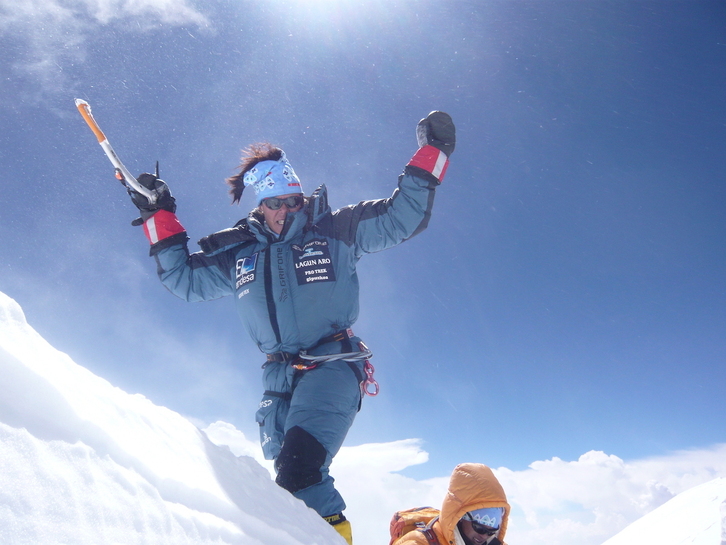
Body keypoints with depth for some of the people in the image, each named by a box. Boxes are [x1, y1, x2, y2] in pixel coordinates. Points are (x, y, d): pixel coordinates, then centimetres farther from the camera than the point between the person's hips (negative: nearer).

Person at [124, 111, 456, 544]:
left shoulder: (334, 231, 3)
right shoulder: (238, 252, 13)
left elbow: (401, 217, 3)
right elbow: (185, 278, 24)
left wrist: (431, 154, -1)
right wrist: (160, 218, 19)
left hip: (332, 366, -4)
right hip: (279, 377, 5)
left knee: (298, 469, -23)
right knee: (290, 475, 4)